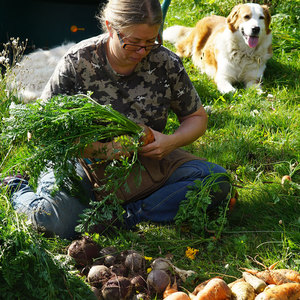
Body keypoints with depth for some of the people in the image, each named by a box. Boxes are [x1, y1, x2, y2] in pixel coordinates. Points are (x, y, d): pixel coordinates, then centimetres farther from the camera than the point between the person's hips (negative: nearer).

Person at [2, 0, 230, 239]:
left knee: (217, 180, -21)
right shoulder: (78, 62, -13)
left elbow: (197, 117, 8)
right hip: (90, 164, -2)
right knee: (56, 216, -33)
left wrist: (172, 141, -15)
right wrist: (98, 150, -25)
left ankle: (130, 217, -25)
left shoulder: (166, 63, -7)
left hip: (150, 161, 3)